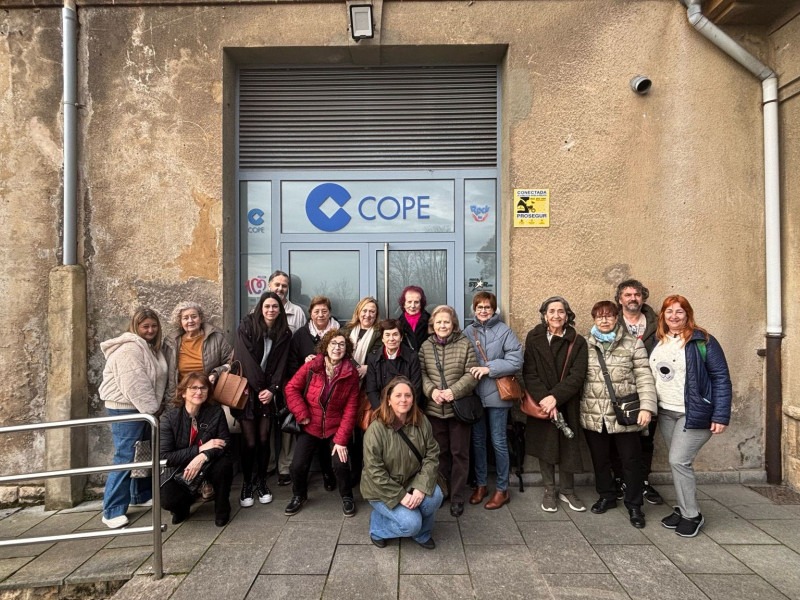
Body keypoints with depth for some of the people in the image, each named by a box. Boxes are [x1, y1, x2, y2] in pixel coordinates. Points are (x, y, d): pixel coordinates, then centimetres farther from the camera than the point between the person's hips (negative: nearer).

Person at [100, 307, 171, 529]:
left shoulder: (152, 348, 13)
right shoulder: (130, 349, -18)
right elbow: (135, 385, -23)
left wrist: (156, 406, 10)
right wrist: (152, 409, -17)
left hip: (144, 409, 10)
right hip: (126, 409, -10)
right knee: (125, 458, -7)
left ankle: (142, 496, 32)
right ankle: (112, 511, 2)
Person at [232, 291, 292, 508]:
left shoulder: (284, 333, 4)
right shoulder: (246, 326, -6)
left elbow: (281, 365, 2)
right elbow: (245, 358, -11)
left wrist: (272, 389, -10)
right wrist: (259, 388, -11)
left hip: (268, 392, 2)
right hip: (247, 390, -2)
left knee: (264, 439, 3)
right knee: (249, 441, -2)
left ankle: (261, 481, 23)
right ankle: (246, 484, 18)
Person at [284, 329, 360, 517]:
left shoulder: (351, 374, -10)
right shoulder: (311, 367, -10)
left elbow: (350, 409, -10)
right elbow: (291, 388, -1)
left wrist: (341, 439, -14)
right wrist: (302, 413, -11)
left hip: (336, 429, -1)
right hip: (310, 427, 1)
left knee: (341, 464, -15)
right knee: (298, 465, -6)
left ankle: (347, 497, 17)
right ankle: (299, 496, 28)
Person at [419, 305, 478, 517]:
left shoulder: (465, 344, -5)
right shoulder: (425, 346, 3)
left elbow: (472, 375, -8)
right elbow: (421, 373, 0)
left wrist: (454, 391, -19)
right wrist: (431, 390, -16)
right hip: (434, 409, 2)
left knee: (459, 453, 7)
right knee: (440, 452, 15)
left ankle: (457, 497, 20)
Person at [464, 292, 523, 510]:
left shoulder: (504, 331, -6)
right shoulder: (468, 331, 3)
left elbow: (516, 360, -13)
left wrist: (489, 368, -18)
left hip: (496, 394, -3)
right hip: (474, 394, 3)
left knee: (498, 442, 7)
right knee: (478, 441, 13)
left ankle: (502, 489, 23)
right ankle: (481, 484, 30)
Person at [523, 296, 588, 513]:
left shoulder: (577, 342, -2)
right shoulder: (534, 338, -2)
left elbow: (577, 376, -10)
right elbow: (529, 373, -8)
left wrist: (555, 397, -20)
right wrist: (543, 399, -19)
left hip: (567, 405, 0)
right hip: (540, 404, 0)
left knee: (568, 447, 9)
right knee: (545, 447, 9)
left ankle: (567, 491, 29)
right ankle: (549, 491, 26)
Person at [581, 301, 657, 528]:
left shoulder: (633, 343, 0)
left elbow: (644, 377, -4)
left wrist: (647, 406, -15)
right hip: (593, 414, 2)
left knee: (631, 460, 8)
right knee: (600, 459, 15)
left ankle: (634, 505, 26)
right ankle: (606, 496, 35)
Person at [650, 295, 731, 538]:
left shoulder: (703, 341, -9)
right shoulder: (657, 341, 7)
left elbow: (721, 378, -10)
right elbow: (650, 374, 11)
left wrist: (721, 415, -15)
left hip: (694, 413, -5)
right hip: (666, 413, 5)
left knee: (679, 460, -8)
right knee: (677, 462, 12)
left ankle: (692, 515, 10)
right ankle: (683, 508, 28)